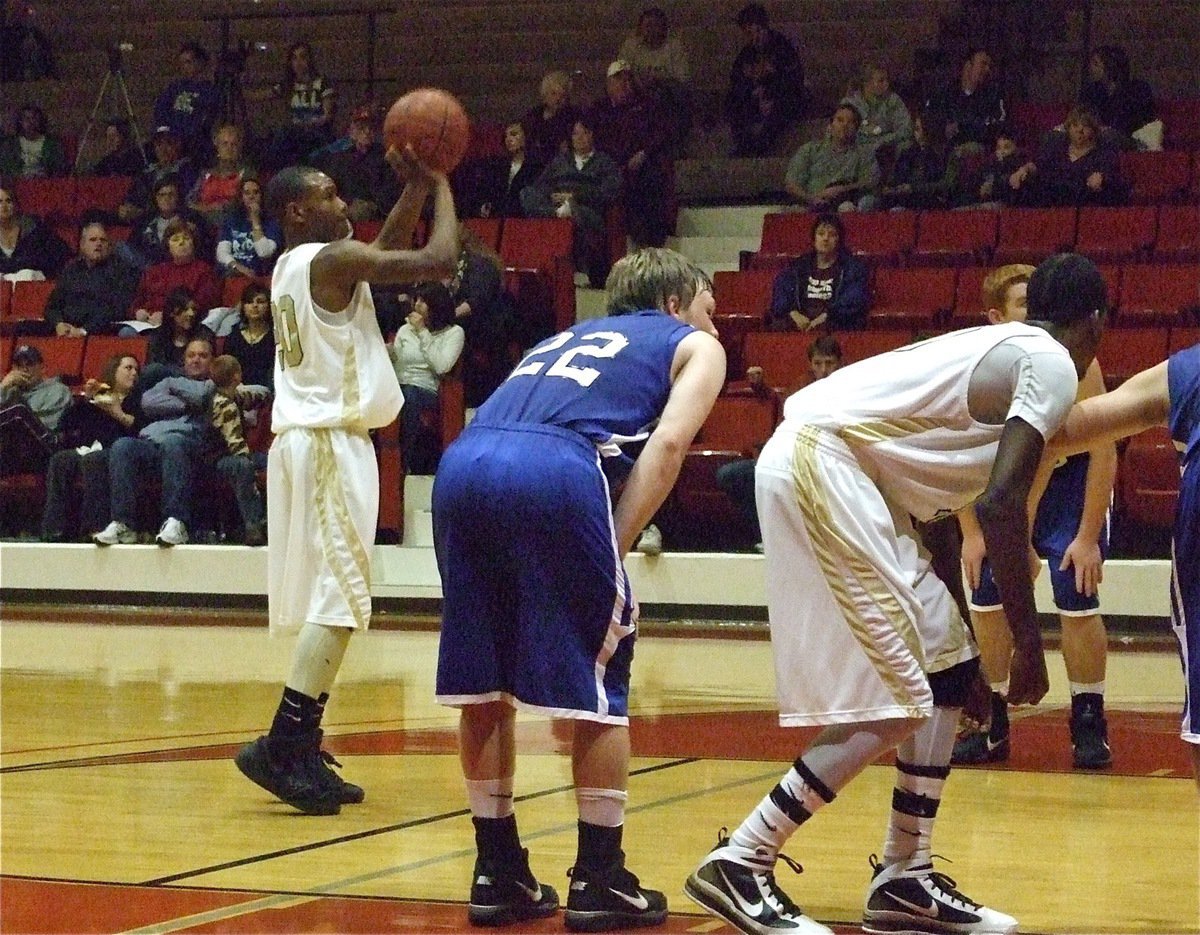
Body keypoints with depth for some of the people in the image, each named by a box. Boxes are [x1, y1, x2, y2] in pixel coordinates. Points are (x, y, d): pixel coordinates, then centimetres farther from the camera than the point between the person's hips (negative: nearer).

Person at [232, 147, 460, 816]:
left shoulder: (293, 266, 16)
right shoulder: (333, 259, -12)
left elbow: (387, 251, 29)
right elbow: (438, 261, -16)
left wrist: (413, 189, 19)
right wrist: (441, 187, -2)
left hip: (305, 438, 10)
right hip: (332, 442, -10)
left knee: (327, 602, 11)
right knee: (340, 600, -11)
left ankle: (303, 755, 12)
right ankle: (282, 748, -17)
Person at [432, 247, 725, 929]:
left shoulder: (569, 337, 39)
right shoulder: (696, 346, 24)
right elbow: (667, 443, 5)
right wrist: (615, 548, 1)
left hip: (462, 461, 5)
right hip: (554, 468, -5)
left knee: (483, 679, 15)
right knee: (600, 678, 8)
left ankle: (498, 871, 21)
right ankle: (600, 879, 11)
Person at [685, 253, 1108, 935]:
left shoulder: (1006, 353, 25)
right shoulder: (1053, 365, -4)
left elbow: (940, 512, 28)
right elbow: (1000, 504, -15)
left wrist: (966, 638, 32)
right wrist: (1030, 642, -9)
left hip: (847, 472, 10)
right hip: (822, 462, -10)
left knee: (948, 662, 15)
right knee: (897, 701, -9)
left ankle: (905, 879, 18)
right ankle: (741, 863, -5)